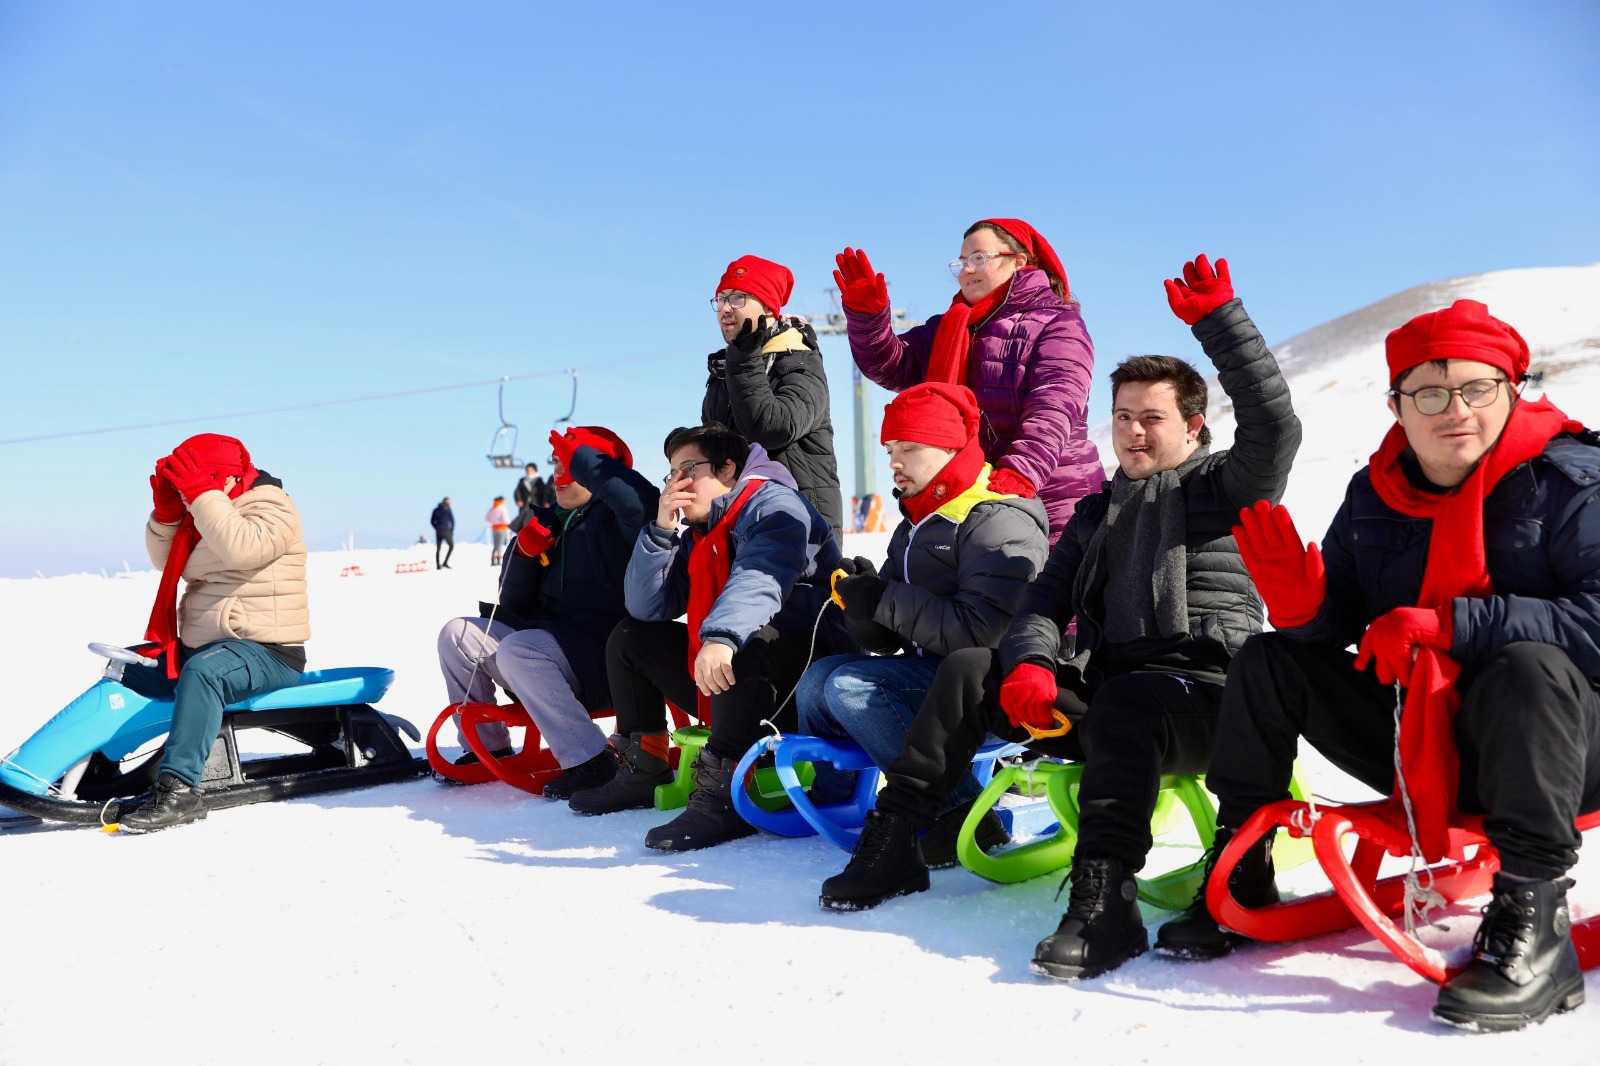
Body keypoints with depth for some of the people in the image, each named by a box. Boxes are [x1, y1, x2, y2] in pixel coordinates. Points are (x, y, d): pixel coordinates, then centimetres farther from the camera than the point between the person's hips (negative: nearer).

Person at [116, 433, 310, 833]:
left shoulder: (271, 507, -9)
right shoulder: (207, 513, 17)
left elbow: (241, 548, -28)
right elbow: (166, 559, 14)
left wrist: (202, 495, -25)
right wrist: (167, 510, 0)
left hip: (266, 650, -10)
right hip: (200, 645, 10)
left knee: (202, 672, -38)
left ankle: (179, 789, -44)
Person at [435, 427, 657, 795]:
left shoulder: (613, 519, -5)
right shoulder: (555, 527, 19)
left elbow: (642, 502, -33)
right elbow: (517, 603, 17)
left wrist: (580, 459, -23)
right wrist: (524, 553, -2)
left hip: (604, 662, -9)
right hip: (548, 637, 9)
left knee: (518, 649, -33)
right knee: (457, 635, 5)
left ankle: (590, 762, -28)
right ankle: (489, 748, 10)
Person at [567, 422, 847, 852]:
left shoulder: (774, 505, -10)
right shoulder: (699, 536, 16)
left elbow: (760, 578, -32)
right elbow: (645, 607, 9)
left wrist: (721, 637, -49)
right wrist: (661, 530, -2)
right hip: (729, 689, 9)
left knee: (747, 639, -40)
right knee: (630, 636, 14)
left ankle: (723, 794, -38)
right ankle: (642, 768, 11)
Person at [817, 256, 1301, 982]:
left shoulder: (1221, 488, 7)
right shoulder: (1099, 512, 23)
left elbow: (1273, 426, -14)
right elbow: (1046, 600, 13)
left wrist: (1219, 320, -17)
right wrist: (1031, 662, -9)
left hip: (1201, 693, -5)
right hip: (1101, 692, 6)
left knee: (1124, 703, -39)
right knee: (969, 670, -11)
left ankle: (1103, 900, -49)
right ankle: (890, 844, -11)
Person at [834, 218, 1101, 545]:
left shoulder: (1058, 324, -1)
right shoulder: (946, 329, 22)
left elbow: (1052, 410, -16)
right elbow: (891, 365, 8)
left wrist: (1020, 474, -32)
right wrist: (865, 314, -9)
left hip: (1049, 504, -6)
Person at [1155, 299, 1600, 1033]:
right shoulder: (1376, 493, 3)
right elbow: (1336, 626, 2)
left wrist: (1449, 624, -29)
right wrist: (1300, 597, -22)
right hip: (1415, 745, 5)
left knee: (1528, 665, -36)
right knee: (1268, 660, -4)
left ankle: (1532, 922, -28)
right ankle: (1238, 874, 5)